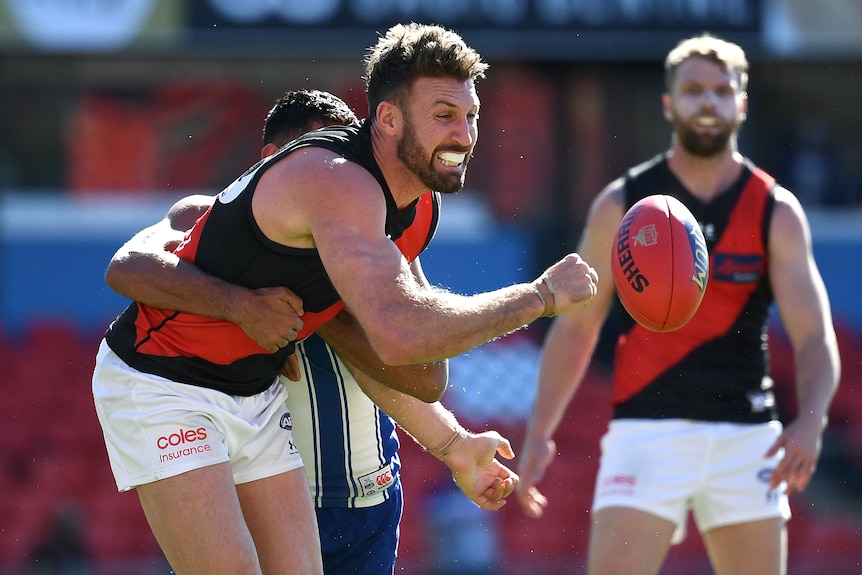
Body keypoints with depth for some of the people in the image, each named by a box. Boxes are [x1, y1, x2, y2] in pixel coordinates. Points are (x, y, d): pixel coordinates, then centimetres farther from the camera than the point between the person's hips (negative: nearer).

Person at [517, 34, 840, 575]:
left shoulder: (777, 213, 3)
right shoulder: (622, 205, 3)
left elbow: (816, 337, -5)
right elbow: (575, 327, 8)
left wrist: (810, 421, -25)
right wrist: (539, 433, -3)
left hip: (746, 436, 1)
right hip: (648, 430, -1)